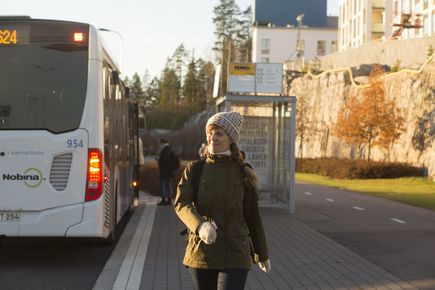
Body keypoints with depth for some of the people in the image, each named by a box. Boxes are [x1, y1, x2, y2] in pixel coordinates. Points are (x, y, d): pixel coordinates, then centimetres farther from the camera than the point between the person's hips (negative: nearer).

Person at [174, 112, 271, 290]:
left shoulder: (243, 173, 1)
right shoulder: (193, 170, 1)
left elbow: (252, 216, 8)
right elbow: (181, 205, -14)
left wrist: (262, 254, 16)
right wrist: (200, 226, -35)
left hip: (234, 256, -2)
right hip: (201, 253, 2)